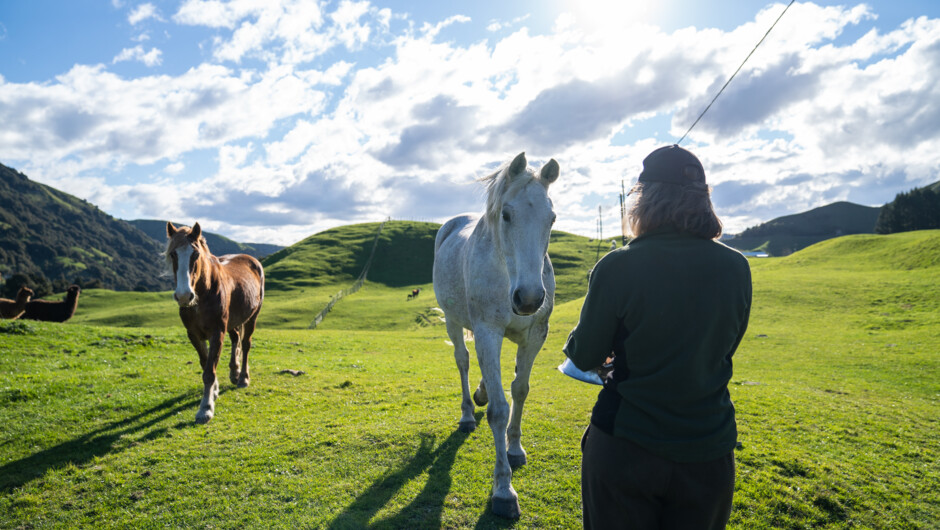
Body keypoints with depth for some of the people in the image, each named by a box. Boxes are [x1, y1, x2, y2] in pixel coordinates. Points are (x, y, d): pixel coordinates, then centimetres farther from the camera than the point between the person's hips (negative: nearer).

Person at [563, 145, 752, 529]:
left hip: (623, 448, -3)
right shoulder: (737, 268, -7)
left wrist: (575, 342, 14)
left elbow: (585, 357, -8)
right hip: (709, 453, 3)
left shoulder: (617, 267, -19)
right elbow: (725, 347, 8)